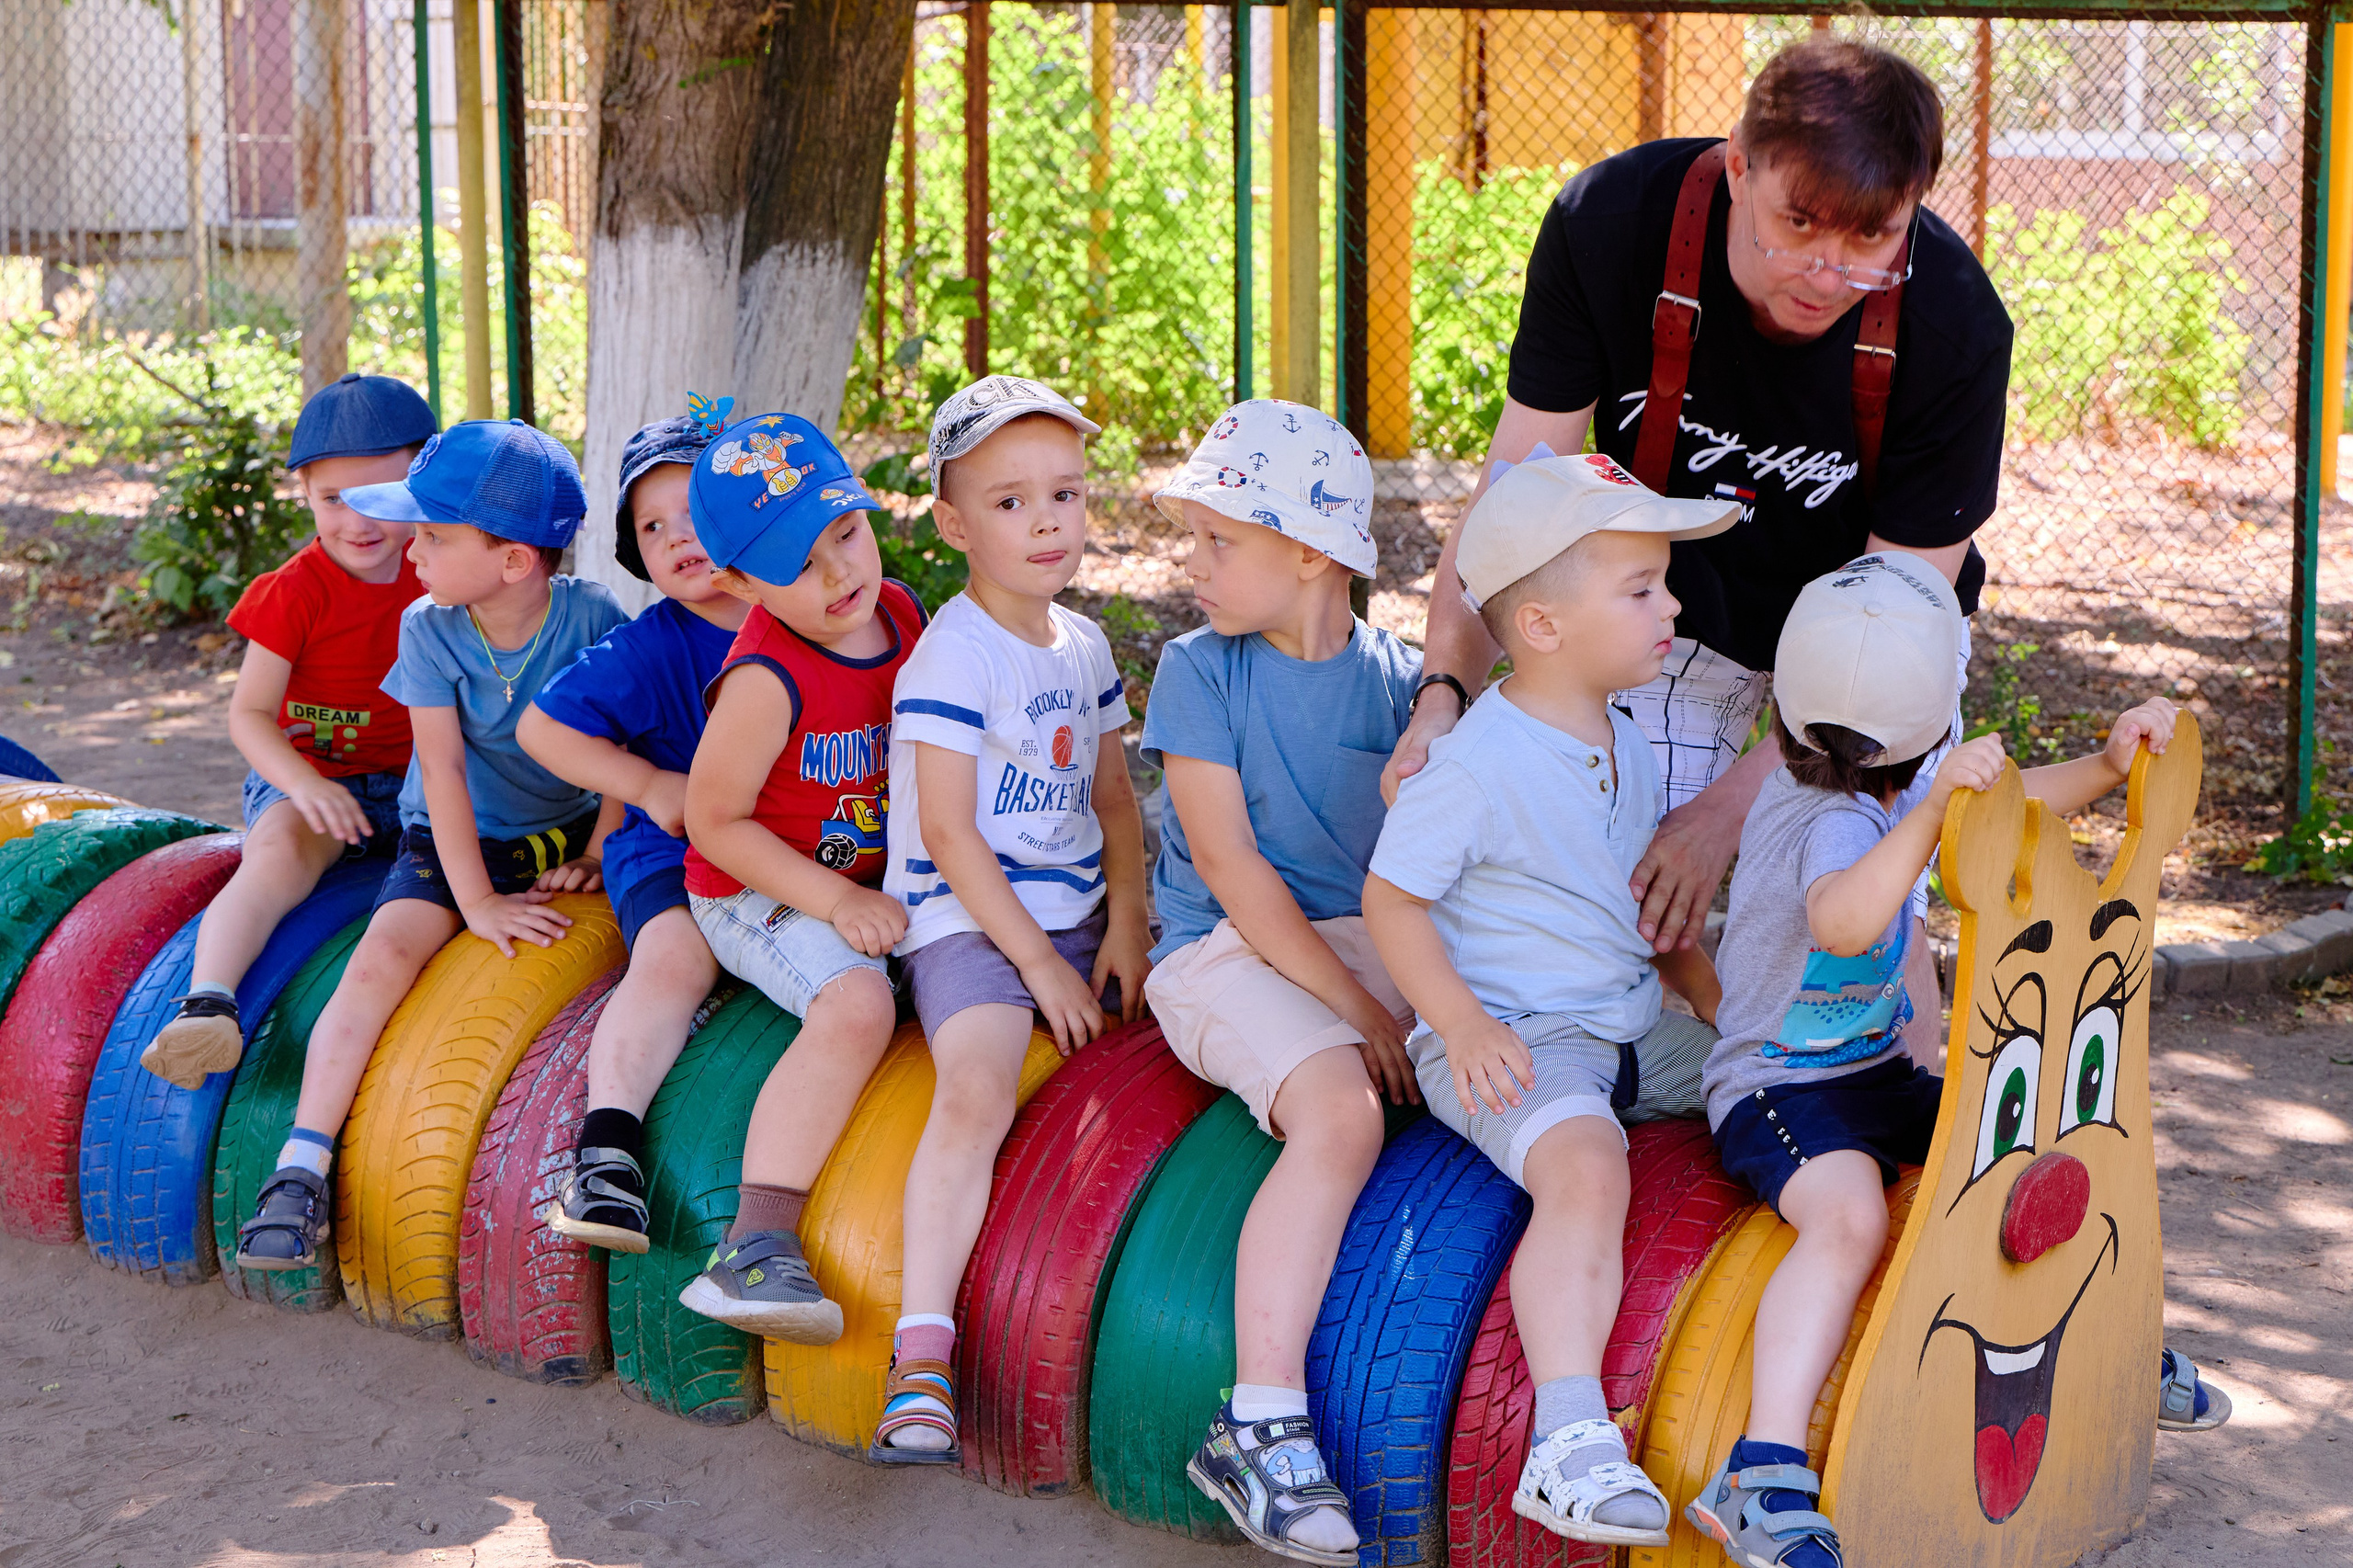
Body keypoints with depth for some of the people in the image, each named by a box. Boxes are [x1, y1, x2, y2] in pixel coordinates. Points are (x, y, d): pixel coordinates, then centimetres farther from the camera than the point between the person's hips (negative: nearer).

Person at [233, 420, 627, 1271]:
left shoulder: (593, 617, -14)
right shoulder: (428, 628, -12)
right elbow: (443, 769, -16)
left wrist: (597, 857, -12)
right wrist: (477, 901, -21)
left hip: (568, 835, 2)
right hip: (455, 843, -2)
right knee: (384, 954, -24)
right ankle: (300, 1169, -30)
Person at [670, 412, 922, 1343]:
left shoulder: (904, 616, -1)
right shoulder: (766, 679, -23)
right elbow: (715, 822, -17)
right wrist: (835, 903, -22)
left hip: (878, 882, 8)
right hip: (762, 895, -8)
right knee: (856, 1006, -33)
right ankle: (754, 1248, -37)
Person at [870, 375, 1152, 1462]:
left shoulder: (1084, 647, 12)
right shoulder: (953, 656, -11)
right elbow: (948, 835, -14)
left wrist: (1125, 925, 2)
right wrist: (1037, 963, -15)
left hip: (1077, 913, 8)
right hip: (968, 921, -8)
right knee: (975, 1091, -29)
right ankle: (922, 1353, -33)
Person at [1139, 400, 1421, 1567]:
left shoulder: (1397, 680, 8)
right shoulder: (1199, 671, -1)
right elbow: (1226, 865, -9)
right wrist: (1354, 1004, -15)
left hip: (1369, 938, 4)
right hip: (1232, 950, -4)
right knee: (1340, 1114, -32)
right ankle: (1260, 1424, -35)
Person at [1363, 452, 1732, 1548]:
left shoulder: (1627, 749, 11)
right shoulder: (1479, 767, -16)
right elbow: (1390, 895, -12)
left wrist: (1715, 1003, 14)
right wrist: (1463, 1027, -20)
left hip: (1631, 1026, 9)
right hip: (1512, 1044, -9)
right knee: (1586, 1164, -35)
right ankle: (1570, 1442, -44)